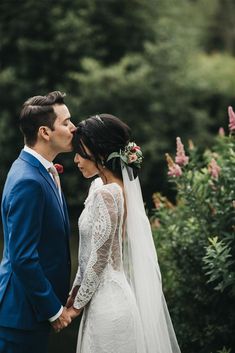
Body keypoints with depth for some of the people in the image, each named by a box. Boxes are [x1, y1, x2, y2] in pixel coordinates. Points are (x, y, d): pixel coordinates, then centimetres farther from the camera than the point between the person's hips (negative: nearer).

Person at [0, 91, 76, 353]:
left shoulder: (38, 171, 9)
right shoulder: (28, 182, -22)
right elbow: (22, 258, -24)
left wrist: (58, 299, 17)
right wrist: (53, 309, -16)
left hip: (37, 306, 9)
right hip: (23, 312, -9)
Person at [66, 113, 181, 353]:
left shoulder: (106, 194, -20)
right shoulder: (99, 185, 8)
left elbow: (100, 260, -18)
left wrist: (77, 304, -8)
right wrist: (75, 290, 14)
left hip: (107, 301, -9)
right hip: (116, 293, 9)